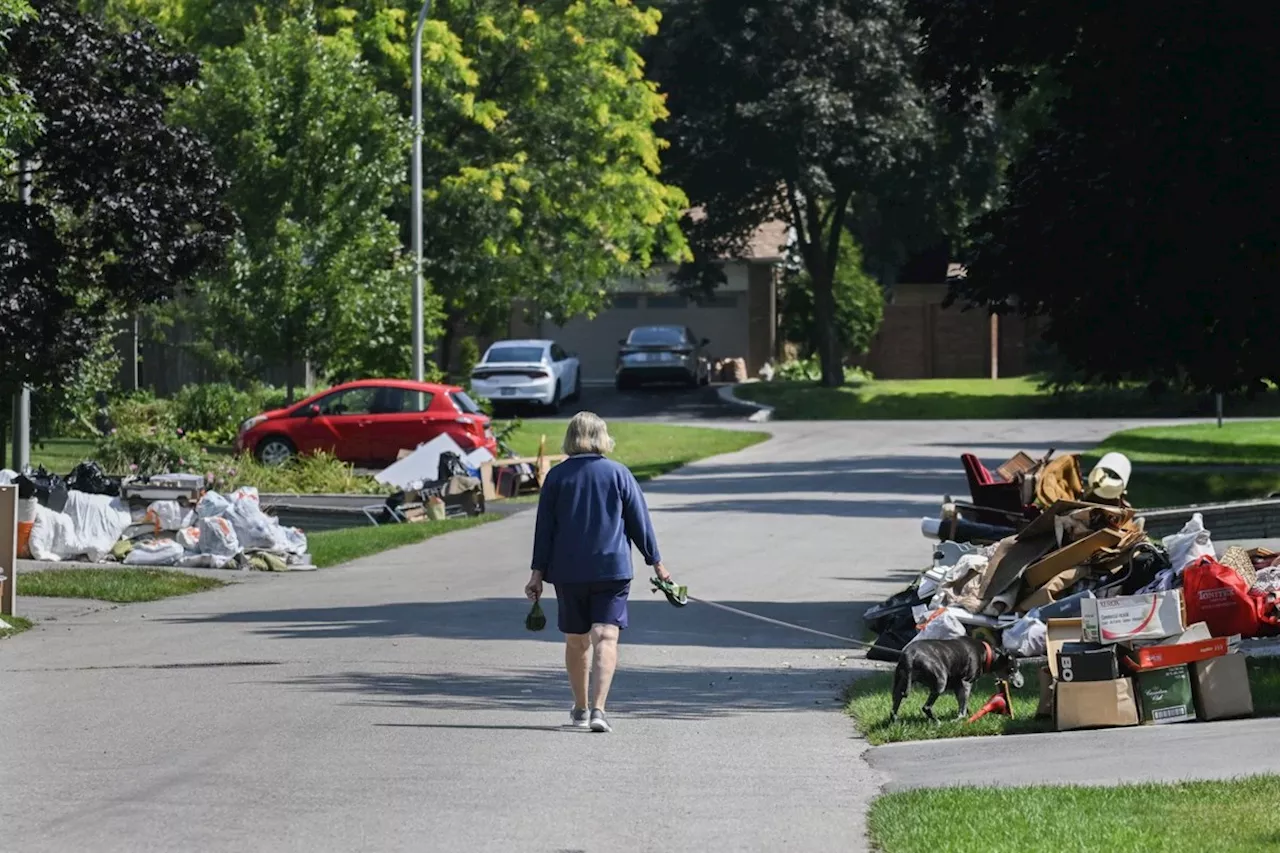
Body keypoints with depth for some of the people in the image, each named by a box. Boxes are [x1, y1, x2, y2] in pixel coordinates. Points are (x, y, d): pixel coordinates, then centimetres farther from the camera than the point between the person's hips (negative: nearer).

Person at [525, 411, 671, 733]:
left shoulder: (557, 476, 1)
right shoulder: (618, 473, -1)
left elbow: (544, 527, 1)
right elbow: (639, 521, 3)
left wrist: (538, 572, 5)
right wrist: (655, 561, 12)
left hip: (568, 572, 2)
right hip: (612, 569, -2)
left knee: (576, 641, 15)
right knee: (605, 638, -7)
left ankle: (580, 709, 27)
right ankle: (597, 709, -22)